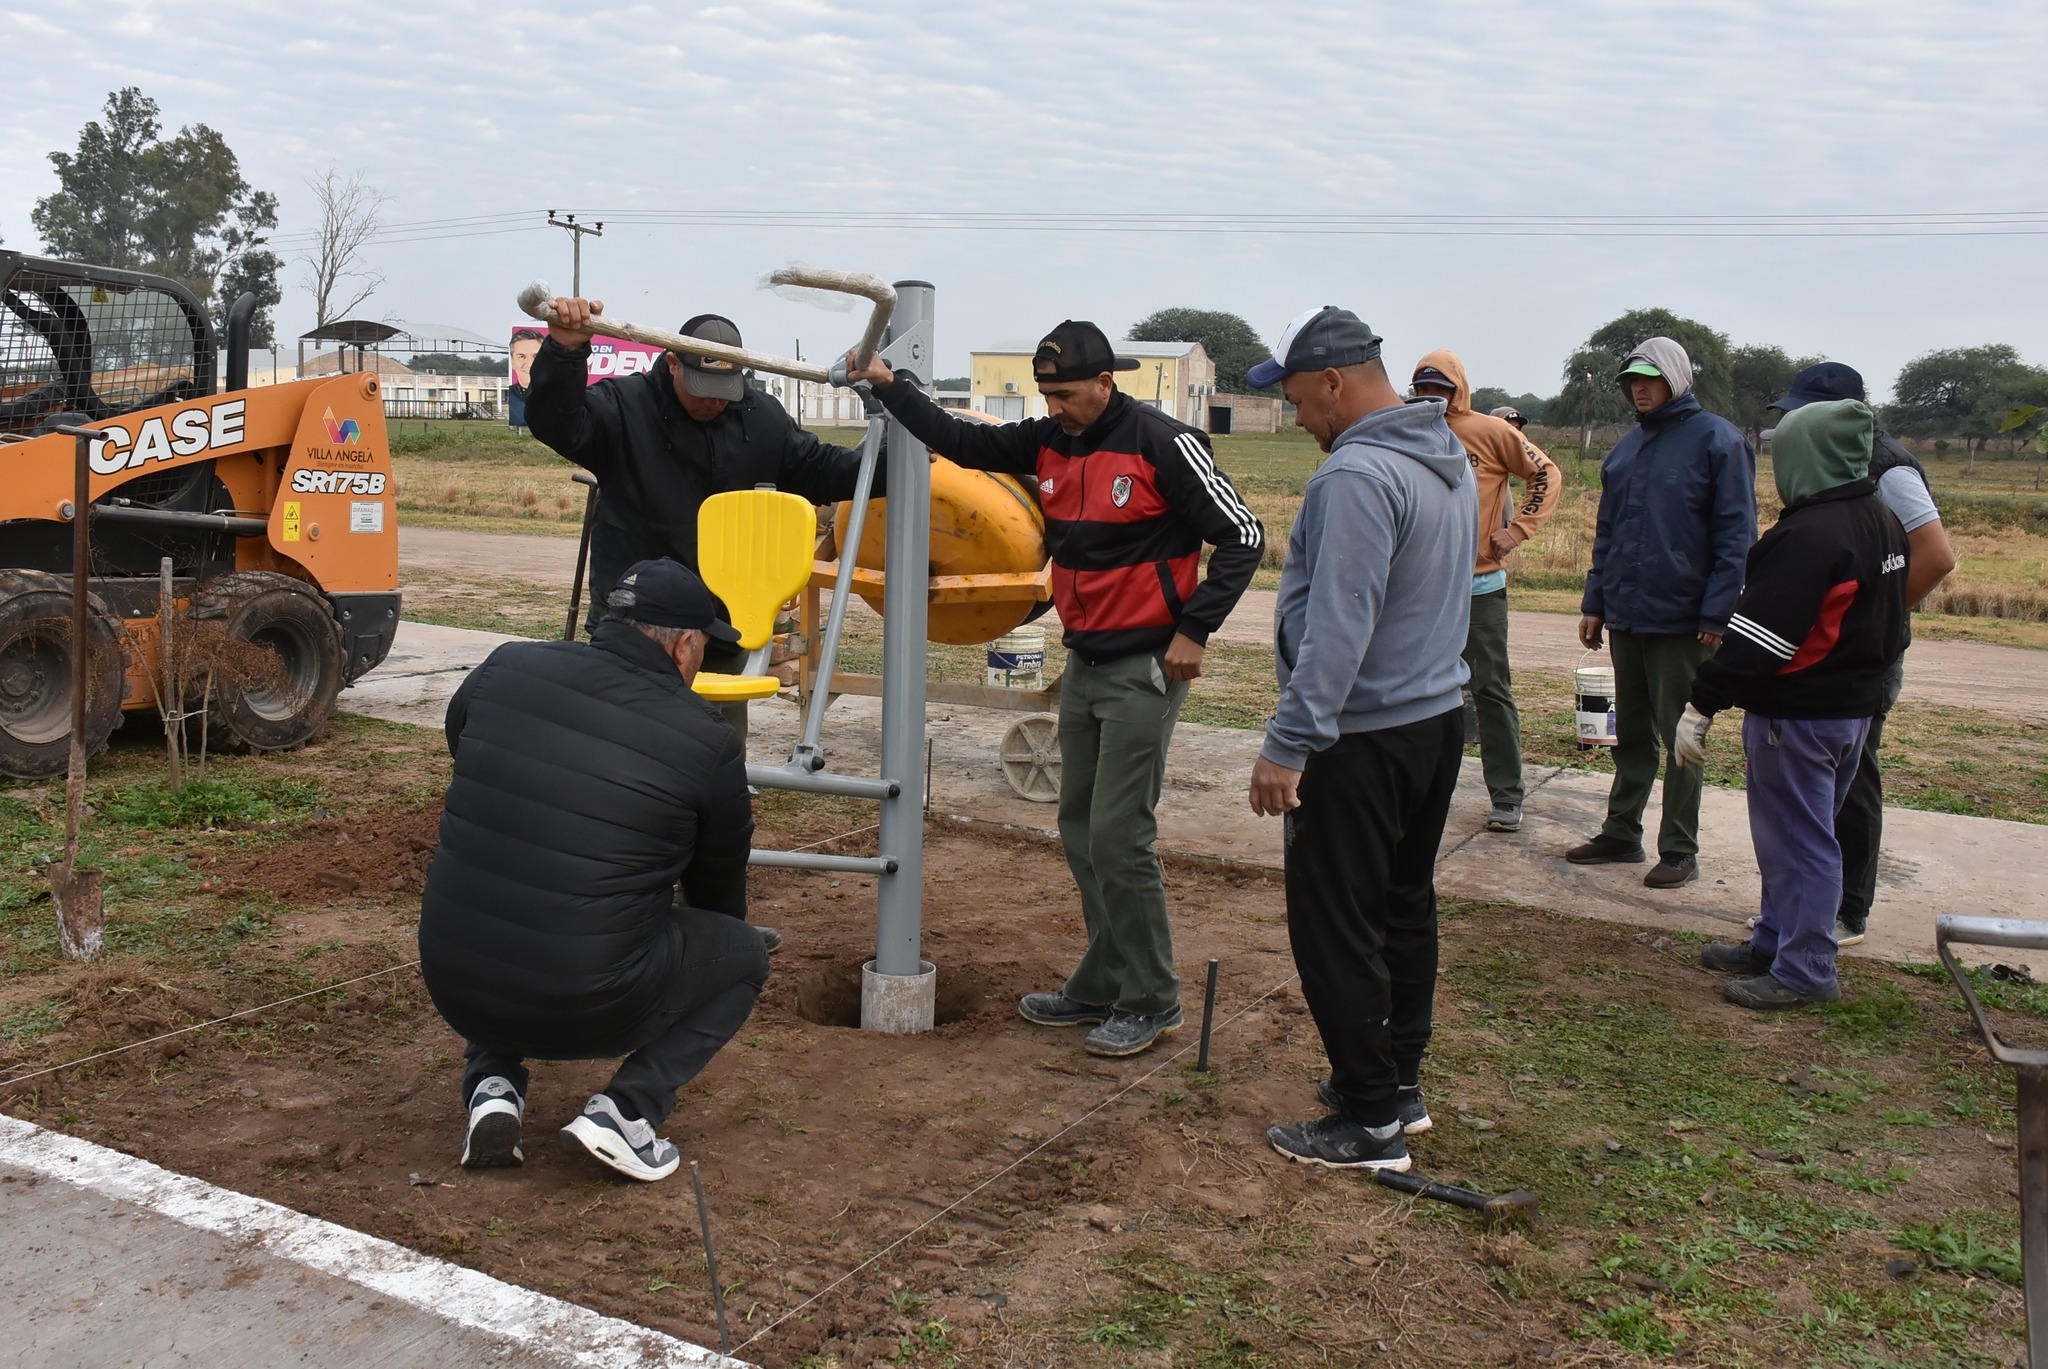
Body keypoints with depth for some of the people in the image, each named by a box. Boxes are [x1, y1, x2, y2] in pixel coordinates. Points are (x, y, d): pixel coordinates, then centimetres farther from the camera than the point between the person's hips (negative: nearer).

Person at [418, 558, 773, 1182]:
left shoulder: (505, 669, 2)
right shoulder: (707, 739, -5)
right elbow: (719, 889, 11)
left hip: (453, 989, 4)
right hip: (585, 1011, -4)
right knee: (746, 952, 19)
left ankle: (491, 1084, 16)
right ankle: (627, 1110, 2)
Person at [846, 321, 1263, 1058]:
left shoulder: (1163, 444, -13)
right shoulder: (1046, 443, 6)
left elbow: (1242, 535, -12)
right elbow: (960, 440, 13)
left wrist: (1194, 630, -15)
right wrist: (889, 385, 6)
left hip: (1144, 667, -8)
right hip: (1083, 663, 8)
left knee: (1118, 837, -9)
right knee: (1080, 830, 12)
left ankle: (1150, 1001, 6)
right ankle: (1101, 987, 24)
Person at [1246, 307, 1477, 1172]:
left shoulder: (1358, 475, -21)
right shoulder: (1451, 460, 10)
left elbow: (1338, 625, -27)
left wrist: (1287, 743, -25)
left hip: (1365, 737, -10)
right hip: (1440, 715, 10)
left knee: (1336, 926, -1)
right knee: (1405, 906, 19)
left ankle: (1372, 1122, 6)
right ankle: (1398, 1080, 31)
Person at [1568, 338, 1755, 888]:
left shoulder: (1716, 440, -7)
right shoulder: (1628, 446, 13)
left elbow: (1736, 534, -10)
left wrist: (1717, 614, -15)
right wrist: (1595, 602, 12)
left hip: (1681, 619, -6)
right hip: (1625, 616, 6)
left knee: (1679, 738, 2)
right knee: (1631, 733, 15)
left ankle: (1679, 851, 11)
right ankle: (1621, 833, 25)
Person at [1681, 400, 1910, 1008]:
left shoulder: (1808, 535, -22)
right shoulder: (1884, 523, 9)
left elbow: (1756, 637, -25)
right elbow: (1896, 623, 19)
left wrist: (1701, 706, -21)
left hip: (1797, 715, -10)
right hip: (1856, 707, 10)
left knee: (1796, 840, -1)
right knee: (1805, 835, 19)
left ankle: (1804, 972, 7)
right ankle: (1777, 941, 31)